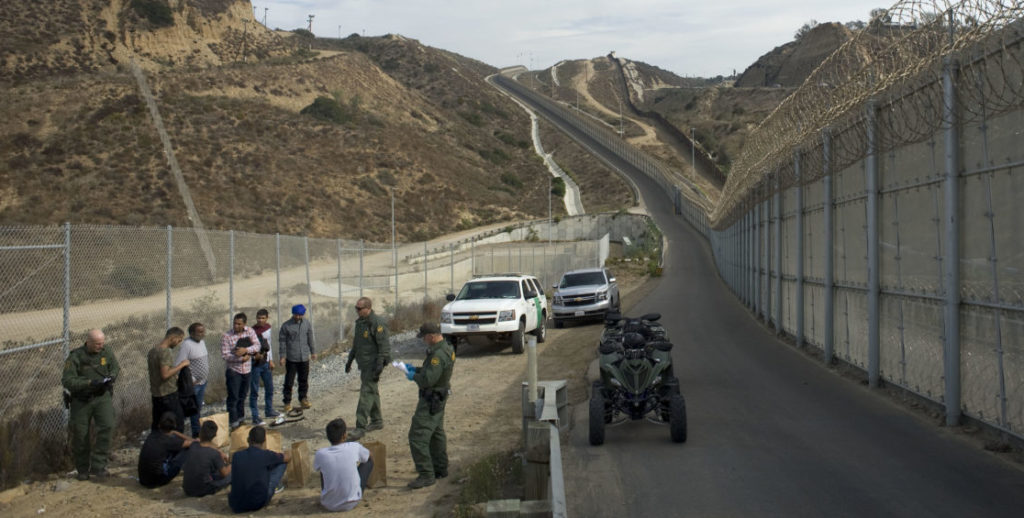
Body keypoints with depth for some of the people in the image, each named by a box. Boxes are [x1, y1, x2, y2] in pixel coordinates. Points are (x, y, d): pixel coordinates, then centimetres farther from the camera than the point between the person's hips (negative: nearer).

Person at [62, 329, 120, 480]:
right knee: (80, 434, 5)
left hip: (102, 396, 2)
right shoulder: (75, 357, -15)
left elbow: (116, 368, 12)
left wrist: (111, 376, -11)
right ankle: (82, 469, 24)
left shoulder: (107, 352, -3)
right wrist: (89, 383, -30)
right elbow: (67, 381, -20)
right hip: (81, 399, -2)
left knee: (107, 426, -18)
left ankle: (98, 465, -9)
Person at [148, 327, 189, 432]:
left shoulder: (152, 351, 11)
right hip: (168, 394, -9)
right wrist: (180, 365, -18)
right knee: (178, 423, -2)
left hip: (155, 394, 9)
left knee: (156, 425, 12)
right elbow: (165, 374, -26)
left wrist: (174, 377, 18)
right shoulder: (165, 352, -19)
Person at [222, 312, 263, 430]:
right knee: (233, 397, -6)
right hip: (233, 370, -4)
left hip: (246, 369, 4)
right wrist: (241, 358, -19)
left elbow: (257, 346, -8)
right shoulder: (227, 336, -13)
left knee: (242, 396, 17)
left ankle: (240, 418, 31)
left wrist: (245, 350, -25)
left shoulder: (250, 331, -1)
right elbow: (225, 355, -16)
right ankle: (233, 422, -2)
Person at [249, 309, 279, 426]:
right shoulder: (252, 331, -16)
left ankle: (269, 411, 34)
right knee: (254, 391, -2)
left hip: (266, 363, 7)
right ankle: (255, 417, 1)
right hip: (255, 364, -7)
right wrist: (255, 355, -30)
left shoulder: (268, 327, 5)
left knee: (269, 389, 18)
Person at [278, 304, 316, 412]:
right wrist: (282, 356, -8)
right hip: (291, 358, -3)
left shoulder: (306, 324, 4)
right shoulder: (286, 326, -8)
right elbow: (282, 341, -4)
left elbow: (310, 338, 15)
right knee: (289, 381, 0)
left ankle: (303, 399, 26)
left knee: (304, 380, 11)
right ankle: (287, 402, 9)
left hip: (304, 358, 3)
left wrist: (313, 352, 19)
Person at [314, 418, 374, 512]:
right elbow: (368, 457, 13)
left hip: (329, 505, 1)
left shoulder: (321, 454, -12)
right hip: (352, 503, -1)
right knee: (369, 461, 15)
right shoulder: (355, 447, -12)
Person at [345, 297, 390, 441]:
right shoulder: (359, 322, 12)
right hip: (364, 364, 9)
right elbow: (356, 344, 23)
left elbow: (384, 345, -20)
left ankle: (361, 427, -12)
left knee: (367, 393, -11)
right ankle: (376, 421, 29)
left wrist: (380, 364, -24)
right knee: (372, 392, 17)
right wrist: (350, 360, 23)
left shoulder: (377, 323, -17)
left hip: (373, 364, -9)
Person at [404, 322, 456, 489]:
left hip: (431, 401, -11)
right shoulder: (446, 348, 7)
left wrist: (414, 376, -12)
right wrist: (417, 369, 11)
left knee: (418, 436, -10)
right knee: (437, 433, 21)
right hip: (438, 399, 11)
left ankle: (426, 475, -9)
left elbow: (428, 379, -30)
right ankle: (440, 469, 32)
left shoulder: (439, 354, -26)